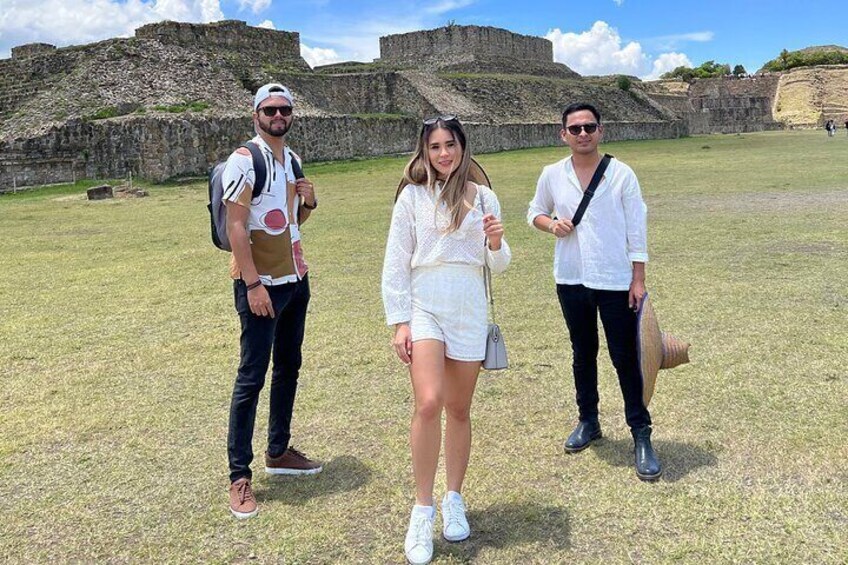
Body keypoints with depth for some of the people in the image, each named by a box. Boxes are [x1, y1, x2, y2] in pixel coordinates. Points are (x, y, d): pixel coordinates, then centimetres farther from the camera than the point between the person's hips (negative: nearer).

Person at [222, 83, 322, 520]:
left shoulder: (292, 159, 13)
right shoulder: (244, 160, -11)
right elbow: (235, 226, -16)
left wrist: (308, 201, 0)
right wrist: (253, 284, -21)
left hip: (295, 280, 8)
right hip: (261, 284, -8)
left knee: (288, 367, 15)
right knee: (252, 377, -5)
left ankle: (278, 452, 30)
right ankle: (239, 476, 3)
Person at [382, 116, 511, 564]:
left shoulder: (483, 198, 8)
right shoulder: (412, 196, 1)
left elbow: (498, 266, 11)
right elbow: (396, 263, 0)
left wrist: (496, 245, -11)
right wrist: (399, 322, -5)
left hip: (469, 309, 3)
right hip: (423, 305, -2)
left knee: (459, 410, 9)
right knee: (429, 402, -19)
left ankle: (454, 501, 27)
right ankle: (422, 510, -4)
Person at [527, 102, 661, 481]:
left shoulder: (621, 174, -4)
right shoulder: (552, 175, 2)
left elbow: (637, 229, -3)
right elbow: (535, 211, 17)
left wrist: (638, 280, -8)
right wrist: (550, 224, -7)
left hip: (615, 281, -3)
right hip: (571, 280, 3)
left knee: (625, 358, -1)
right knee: (582, 353, 16)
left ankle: (641, 434, 8)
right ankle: (588, 421, 31)